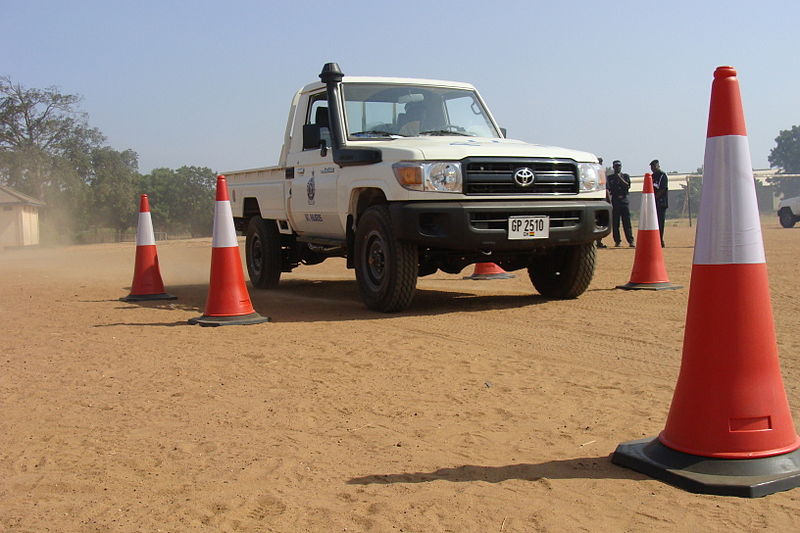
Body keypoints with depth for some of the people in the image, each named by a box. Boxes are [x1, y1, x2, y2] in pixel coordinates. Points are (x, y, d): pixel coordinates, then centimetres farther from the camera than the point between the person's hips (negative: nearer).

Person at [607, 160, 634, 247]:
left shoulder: (625, 176, 13)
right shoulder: (610, 178, 12)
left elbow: (627, 186, -4)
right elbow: (607, 189, 3)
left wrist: (620, 178, -10)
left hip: (624, 200, 0)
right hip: (614, 201, 0)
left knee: (627, 222, -4)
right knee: (615, 223, 0)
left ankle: (630, 241, -5)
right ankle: (617, 241, 6)